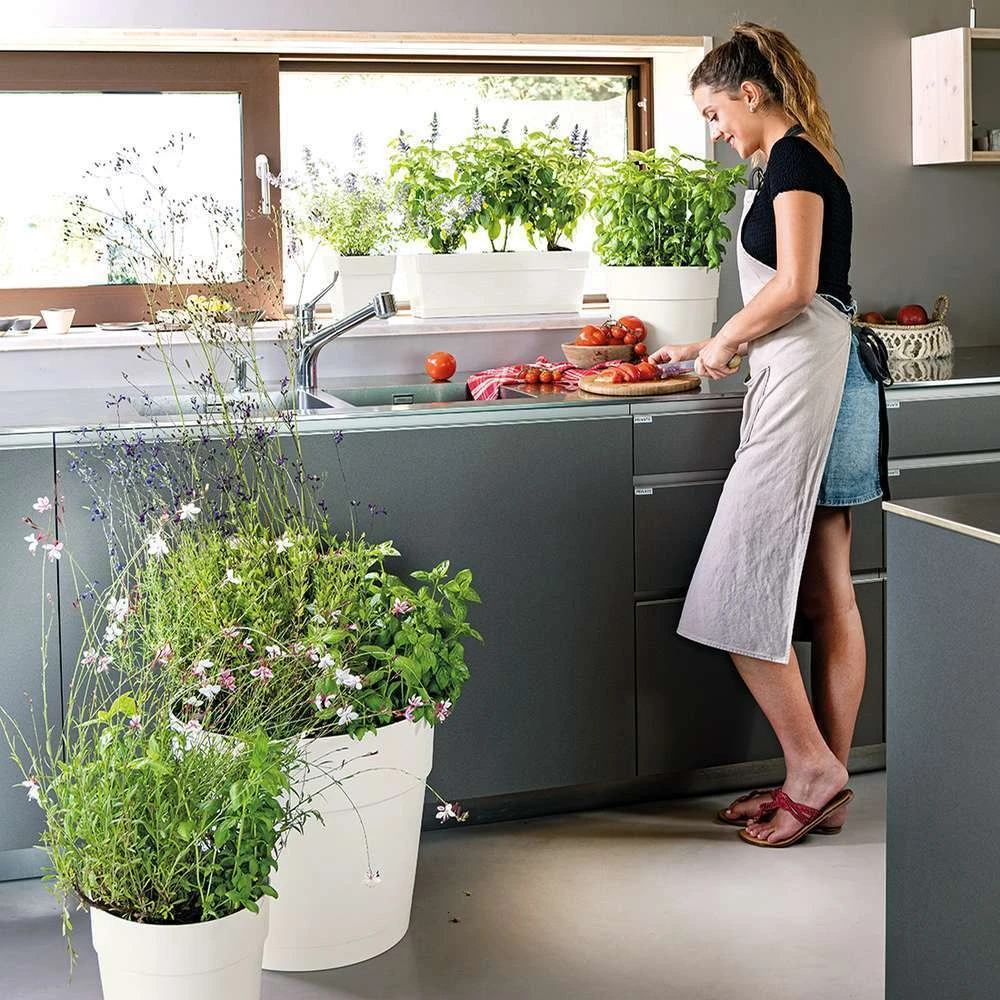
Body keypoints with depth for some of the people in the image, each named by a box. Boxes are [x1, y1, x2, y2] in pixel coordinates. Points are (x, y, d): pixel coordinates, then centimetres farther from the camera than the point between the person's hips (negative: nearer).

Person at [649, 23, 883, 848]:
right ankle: (826, 787, 12)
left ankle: (812, 766, -3)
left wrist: (722, 342, -4)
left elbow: (794, 286, -18)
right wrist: (722, 349, 20)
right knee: (828, 598, 8)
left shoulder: (793, 157, -8)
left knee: (739, 592, -8)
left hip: (806, 380, -10)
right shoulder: (809, 163, 21)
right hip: (821, 381, 10)